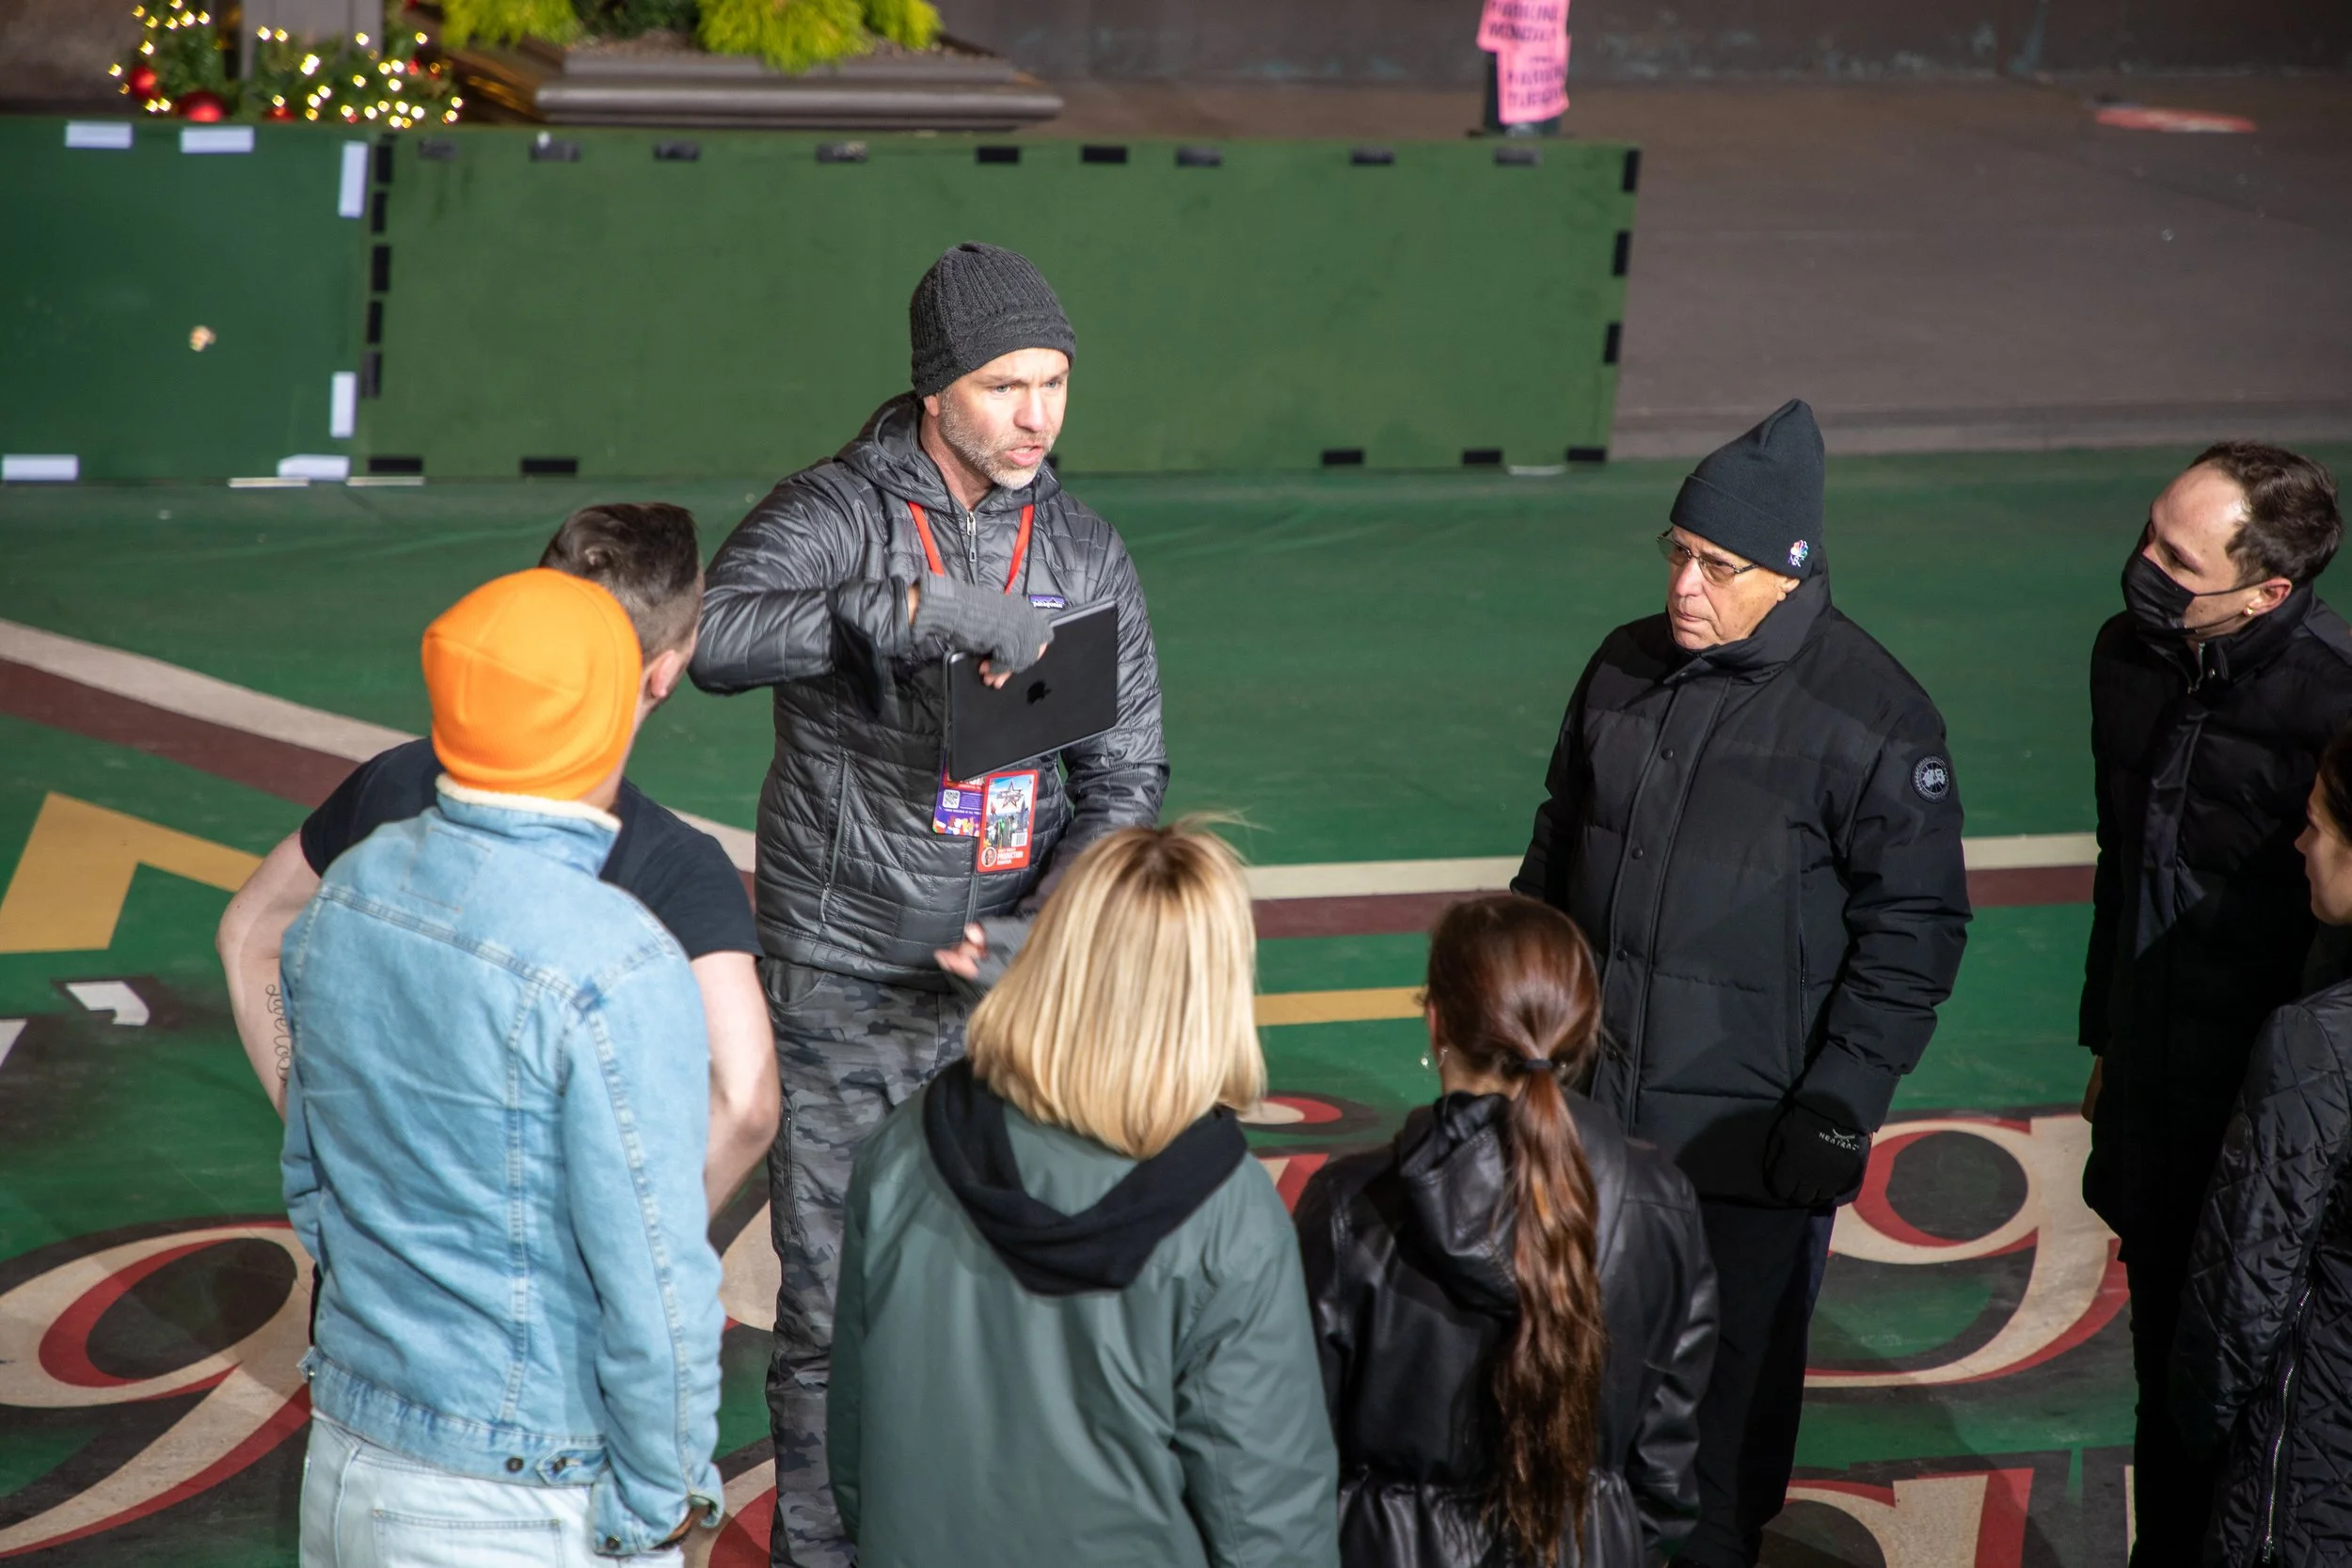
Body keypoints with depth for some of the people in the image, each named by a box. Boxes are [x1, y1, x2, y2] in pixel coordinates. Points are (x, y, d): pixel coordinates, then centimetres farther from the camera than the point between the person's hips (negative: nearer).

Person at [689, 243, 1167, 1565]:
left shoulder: (1088, 559, 4)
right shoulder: (833, 514, -10)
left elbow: (1126, 783, 5)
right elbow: (721, 636, -31)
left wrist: (1038, 938, -11)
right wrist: (930, 610, -40)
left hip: (1011, 997, 3)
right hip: (845, 995, -3)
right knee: (833, 1316, 4)